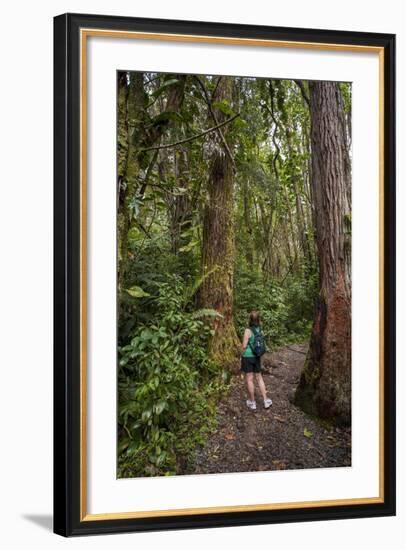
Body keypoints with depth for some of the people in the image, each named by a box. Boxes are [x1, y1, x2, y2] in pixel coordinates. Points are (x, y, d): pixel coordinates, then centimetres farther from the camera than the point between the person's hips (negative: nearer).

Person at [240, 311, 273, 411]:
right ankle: (266, 400, 19)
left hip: (248, 357, -6)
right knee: (259, 378, 17)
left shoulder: (248, 331, -17)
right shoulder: (259, 329, 0)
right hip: (257, 357, 6)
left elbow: (244, 346, -15)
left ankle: (252, 402, 14)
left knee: (249, 379, 5)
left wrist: (241, 356, 0)